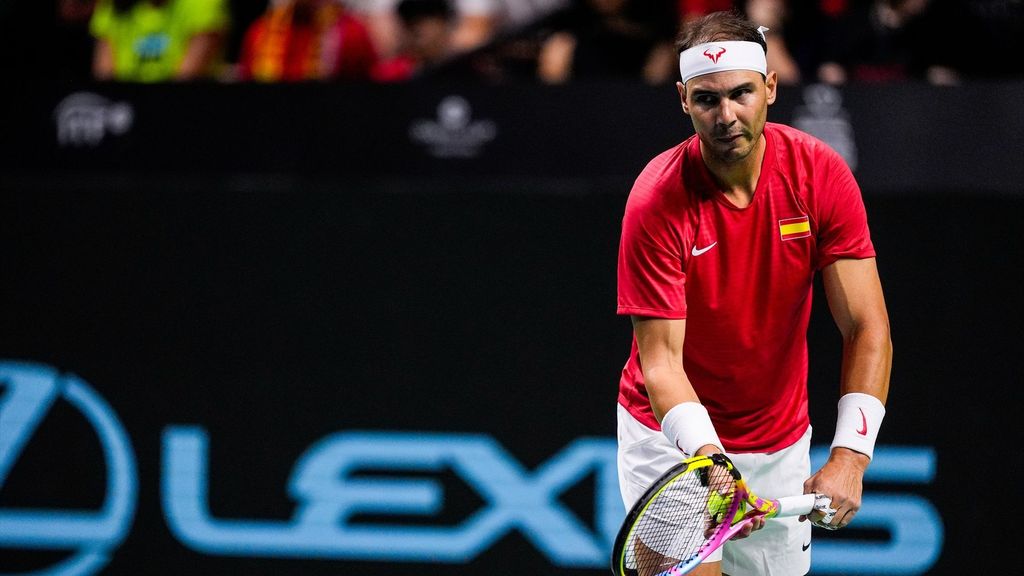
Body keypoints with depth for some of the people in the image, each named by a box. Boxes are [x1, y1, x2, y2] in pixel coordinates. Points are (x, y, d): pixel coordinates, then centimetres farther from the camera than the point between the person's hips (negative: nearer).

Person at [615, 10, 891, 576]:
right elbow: (661, 361, -22)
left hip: (782, 444, 3)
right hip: (674, 438, -3)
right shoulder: (657, 202, -22)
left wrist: (849, 457, -28)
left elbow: (867, 328, -15)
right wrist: (710, 460, -39)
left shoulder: (821, 174, -13)